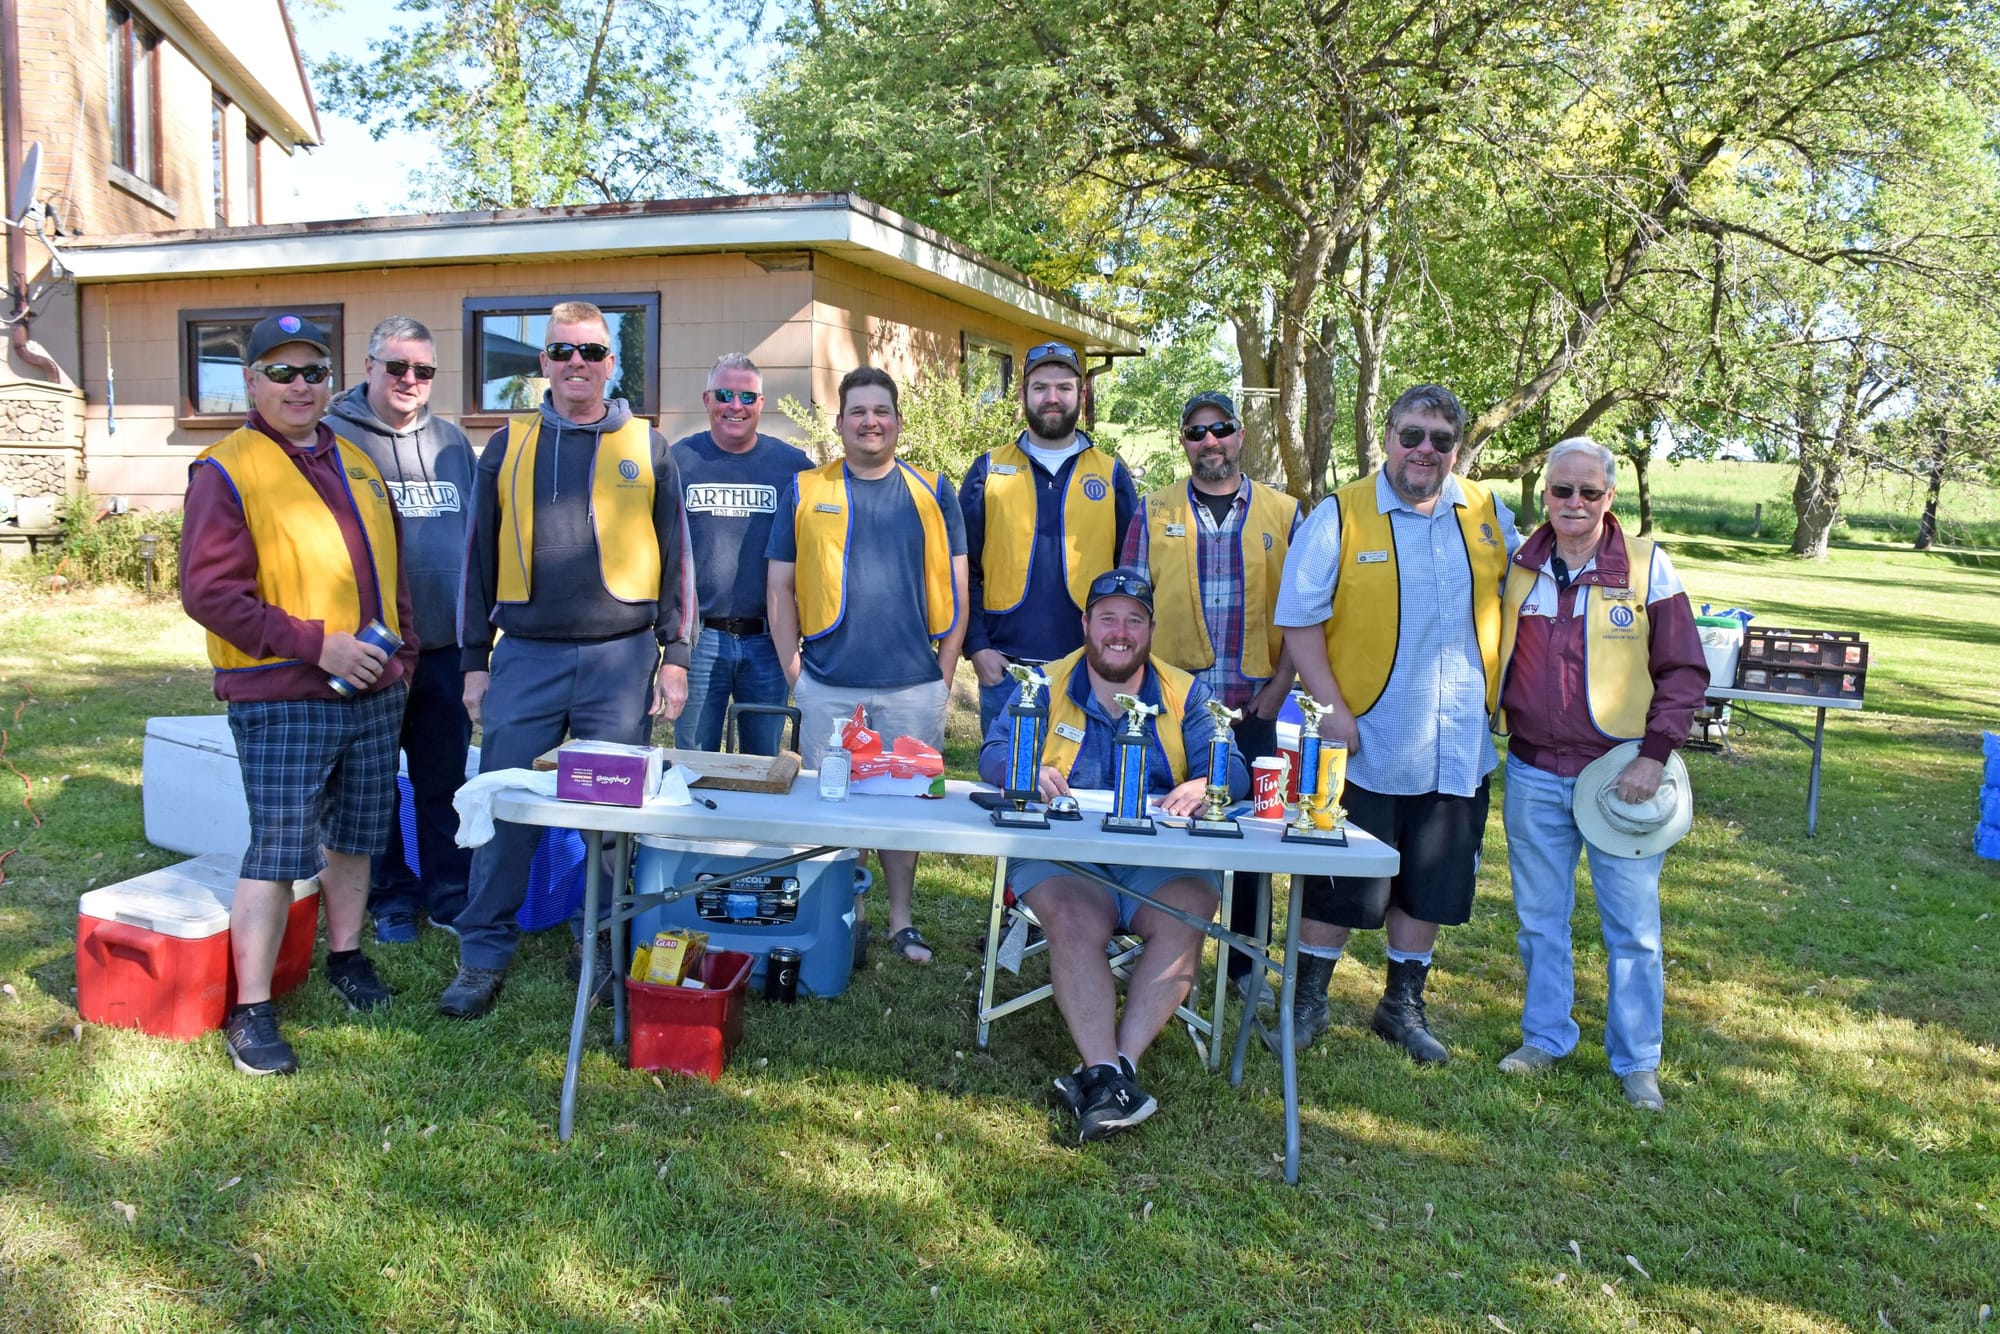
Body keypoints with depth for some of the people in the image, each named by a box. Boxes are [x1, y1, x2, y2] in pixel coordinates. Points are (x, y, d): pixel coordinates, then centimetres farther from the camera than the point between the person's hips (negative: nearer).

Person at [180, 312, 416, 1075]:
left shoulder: (356, 464, 15)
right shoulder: (227, 471, -7)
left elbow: (390, 570, 23)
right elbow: (208, 591, -14)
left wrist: (402, 655, 13)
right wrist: (315, 644, -18)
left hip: (373, 695, 6)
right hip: (283, 702, -6)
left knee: (355, 835, 16)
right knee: (278, 851, -6)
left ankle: (345, 956, 34)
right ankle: (250, 1011, 4)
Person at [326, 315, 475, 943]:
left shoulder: (452, 442, 11)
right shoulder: (334, 438, -2)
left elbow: (475, 536, 19)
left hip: (444, 646, 4)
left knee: (446, 776, 10)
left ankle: (449, 892, 22)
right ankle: (390, 897, 22)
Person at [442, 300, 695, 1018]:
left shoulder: (646, 447, 7)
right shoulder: (508, 445, 9)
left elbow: (674, 555, 7)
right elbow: (480, 556, 11)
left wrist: (674, 654, 1)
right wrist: (475, 660, 7)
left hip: (620, 659, -1)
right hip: (525, 658, 1)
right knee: (503, 809, 1)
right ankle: (483, 956, 14)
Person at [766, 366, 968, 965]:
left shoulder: (933, 492, 6)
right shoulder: (805, 490, 5)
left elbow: (956, 589, 7)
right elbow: (780, 588, 7)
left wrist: (943, 674, 1)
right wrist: (794, 673, -1)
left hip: (914, 688, 0)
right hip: (827, 688, 0)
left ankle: (901, 920, 24)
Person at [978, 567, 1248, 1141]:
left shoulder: (1185, 694, 14)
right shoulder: (1046, 686, 12)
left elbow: (1233, 768, 1)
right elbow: (993, 753, -1)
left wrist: (1204, 786, -24)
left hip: (1161, 861, 1)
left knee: (1184, 917, -29)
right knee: (1074, 919, -32)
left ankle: (1121, 1062, -28)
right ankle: (1107, 1072, -32)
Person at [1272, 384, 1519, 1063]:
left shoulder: (1488, 514, 6)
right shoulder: (1340, 516, -6)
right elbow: (1301, 619, -9)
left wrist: (1502, 696, 8)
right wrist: (1332, 709, -16)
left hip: (1459, 747, 4)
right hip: (1367, 743, -4)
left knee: (1431, 885, 14)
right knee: (1340, 883, 4)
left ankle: (1403, 1004, 30)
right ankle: (1309, 999, 22)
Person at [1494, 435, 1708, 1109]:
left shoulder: (1647, 566, -4)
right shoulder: (1517, 567, 4)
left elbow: (1684, 671, -3)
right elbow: (1492, 656, 15)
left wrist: (1654, 755, -11)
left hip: (1619, 773, -3)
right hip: (1533, 774, 3)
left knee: (1632, 927, 4)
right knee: (1539, 918, 13)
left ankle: (1636, 1061, 20)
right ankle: (1546, 1037, 29)